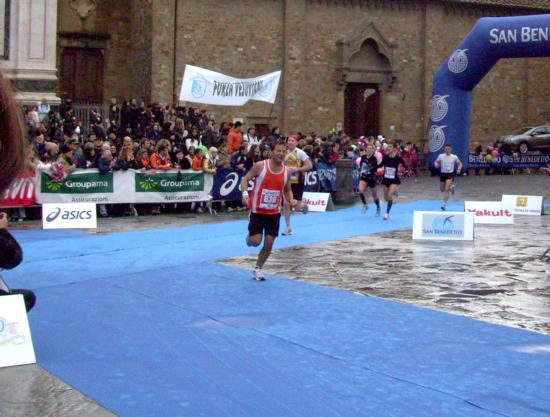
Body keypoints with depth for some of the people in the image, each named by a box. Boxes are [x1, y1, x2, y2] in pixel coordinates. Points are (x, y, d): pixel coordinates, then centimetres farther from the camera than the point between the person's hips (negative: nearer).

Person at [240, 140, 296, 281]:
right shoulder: (260, 166, -11)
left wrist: (291, 200, -7)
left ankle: (257, 269, 19)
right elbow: (245, 179, -4)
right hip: (258, 211, -3)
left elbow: (287, 190, 14)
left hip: (274, 213, 3)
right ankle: (249, 236, 32)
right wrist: (245, 192, -24)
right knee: (256, 241, -7)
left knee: (269, 243, 1)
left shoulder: (286, 171, 1)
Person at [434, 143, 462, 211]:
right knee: (442, 190, 15)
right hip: (442, 173, 3)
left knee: (447, 190, -16)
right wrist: (436, 164, -14)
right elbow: (436, 162, 10)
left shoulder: (454, 157, -4)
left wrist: (459, 169, -10)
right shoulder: (441, 156, -2)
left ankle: (444, 204, -13)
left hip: (450, 174, -3)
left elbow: (460, 163, 9)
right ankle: (451, 187, 47)